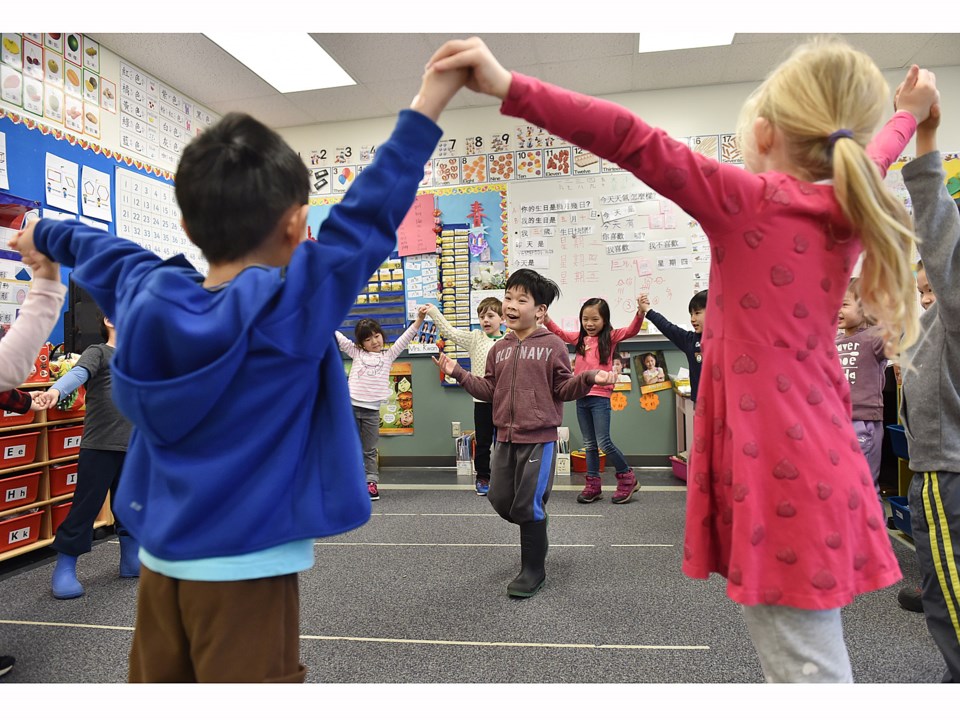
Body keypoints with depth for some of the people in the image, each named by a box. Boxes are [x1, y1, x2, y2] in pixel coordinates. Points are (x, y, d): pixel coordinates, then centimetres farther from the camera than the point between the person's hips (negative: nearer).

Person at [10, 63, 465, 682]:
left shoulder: (148, 294, -1)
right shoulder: (293, 306, -19)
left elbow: (101, 249, 20)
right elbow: (366, 219, -18)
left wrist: (47, 234, 41)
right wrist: (427, 107, -12)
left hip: (162, 557, 7)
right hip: (247, 565, -6)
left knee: (156, 681, 20)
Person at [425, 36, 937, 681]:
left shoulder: (749, 202, -13)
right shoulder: (847, 211, 8)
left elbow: (631, 141, -21)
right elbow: (873, 157, 30)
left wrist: (509, 88, -23)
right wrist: (908, 115, 52)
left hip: (781, 477, -8)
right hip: (818, 470, 8)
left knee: (807, 668, 5)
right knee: (803, 656, 23)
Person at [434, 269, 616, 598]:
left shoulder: (552, 345, -4)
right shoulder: (499, 349, 11)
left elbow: (564, 388, -3)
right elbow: (489, 390, 11)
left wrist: (590, 378, -20)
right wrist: (458, 373, 4)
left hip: (539, 438, -6)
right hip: (506, 437, 6)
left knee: (527, 506, -3)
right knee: (500, 500, 10)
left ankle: (533, 570, 17)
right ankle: (536, 530, 40)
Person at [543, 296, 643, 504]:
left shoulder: (610, 337, -2)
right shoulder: (580, 338, 10)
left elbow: (631, 330, -14)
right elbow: (559, 333, 11)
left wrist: (640, 312, -32)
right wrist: (546, 318, -7)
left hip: (600, 397, -5)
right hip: (581, 397, 5)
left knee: (604, 443, -4)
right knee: (589, 444, 12)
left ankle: (627, 478, 15)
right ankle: (592, 485, 20)